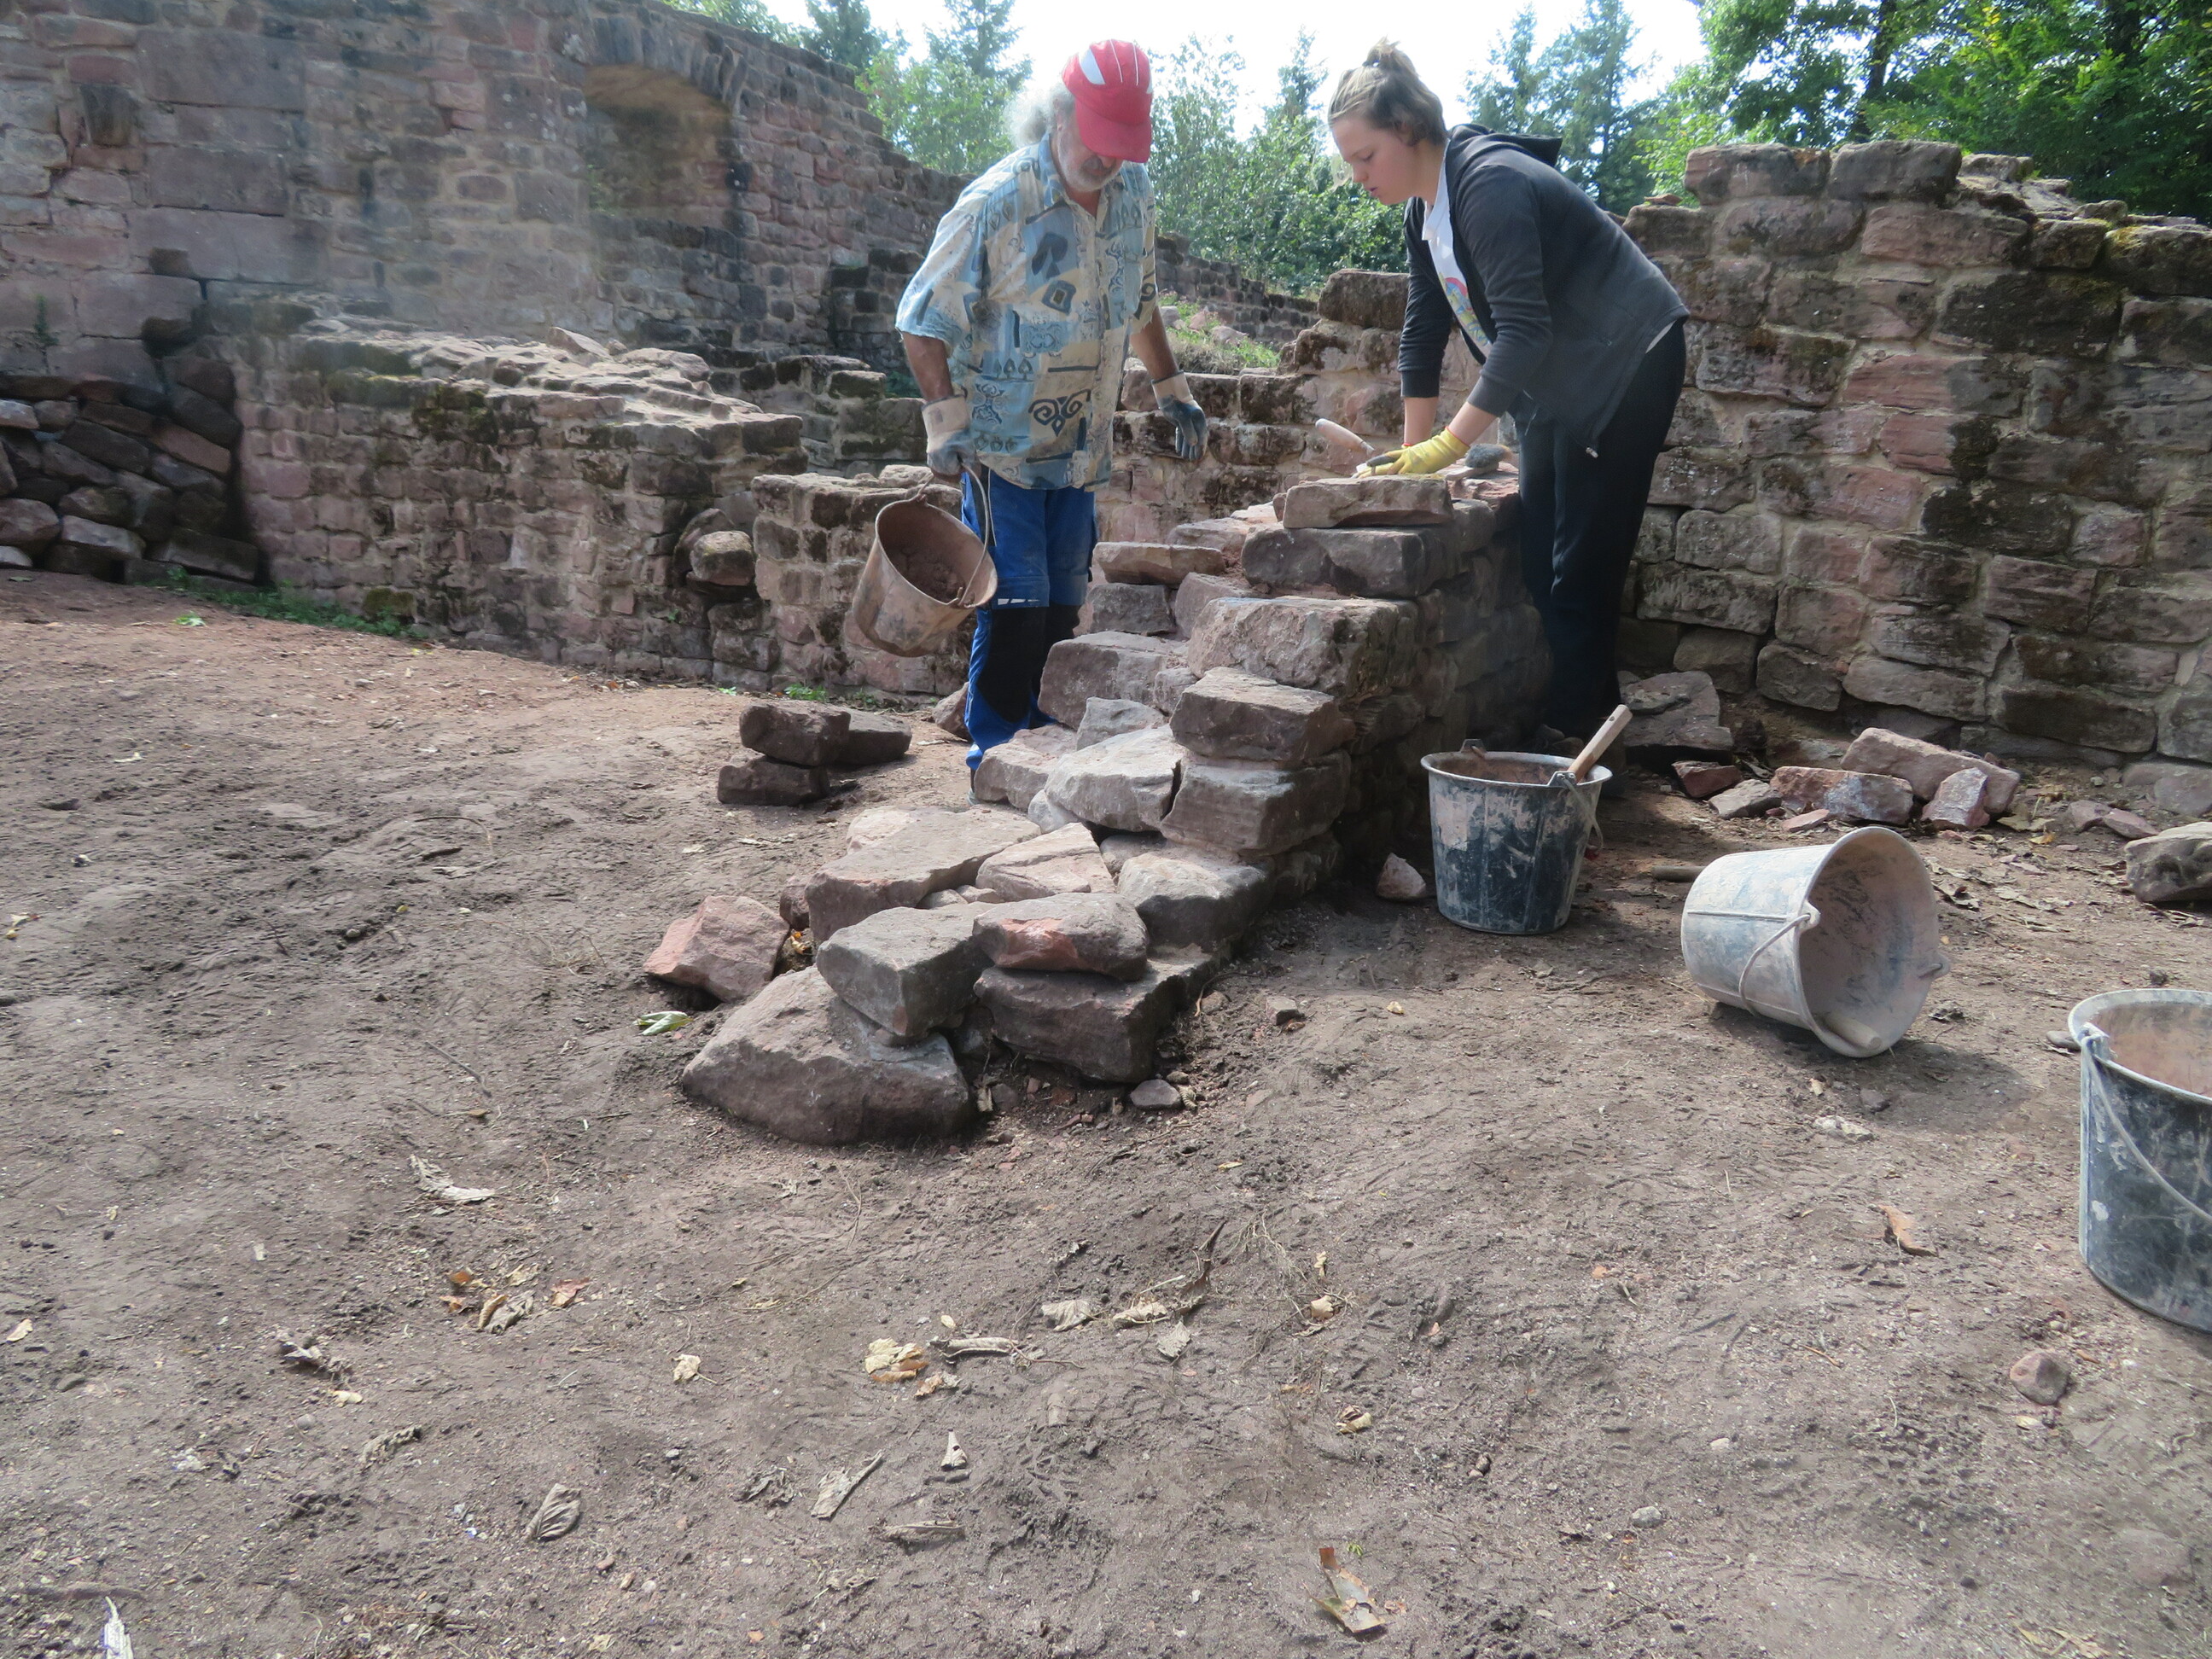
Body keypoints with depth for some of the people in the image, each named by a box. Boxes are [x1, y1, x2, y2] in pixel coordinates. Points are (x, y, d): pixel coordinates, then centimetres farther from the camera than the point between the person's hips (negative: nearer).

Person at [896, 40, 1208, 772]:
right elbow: (925, 321, -12)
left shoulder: (1134, 191, 4)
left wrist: (1173, 391, 19)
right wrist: (947, 421, -21)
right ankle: (994, 759, 3)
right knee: (1015, 605, -8)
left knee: (1062, 605, 8)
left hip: (1080, 446, 6)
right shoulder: (997, 202, -14)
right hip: (1003, 444, -6)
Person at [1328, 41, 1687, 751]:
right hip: (1557, 384, 9)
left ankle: (1574, 740, -4)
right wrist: (1412, 453, 5)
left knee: (1579, 575, -10)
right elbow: (1422, 332, 8)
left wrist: (1451, 443, -32)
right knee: (1537, 565, 9)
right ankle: (1557, 728, 16)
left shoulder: (1489, 185, -24)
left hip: (1624, 366, -9)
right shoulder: (1425, 207, 5)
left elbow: (1523, 331, -31)